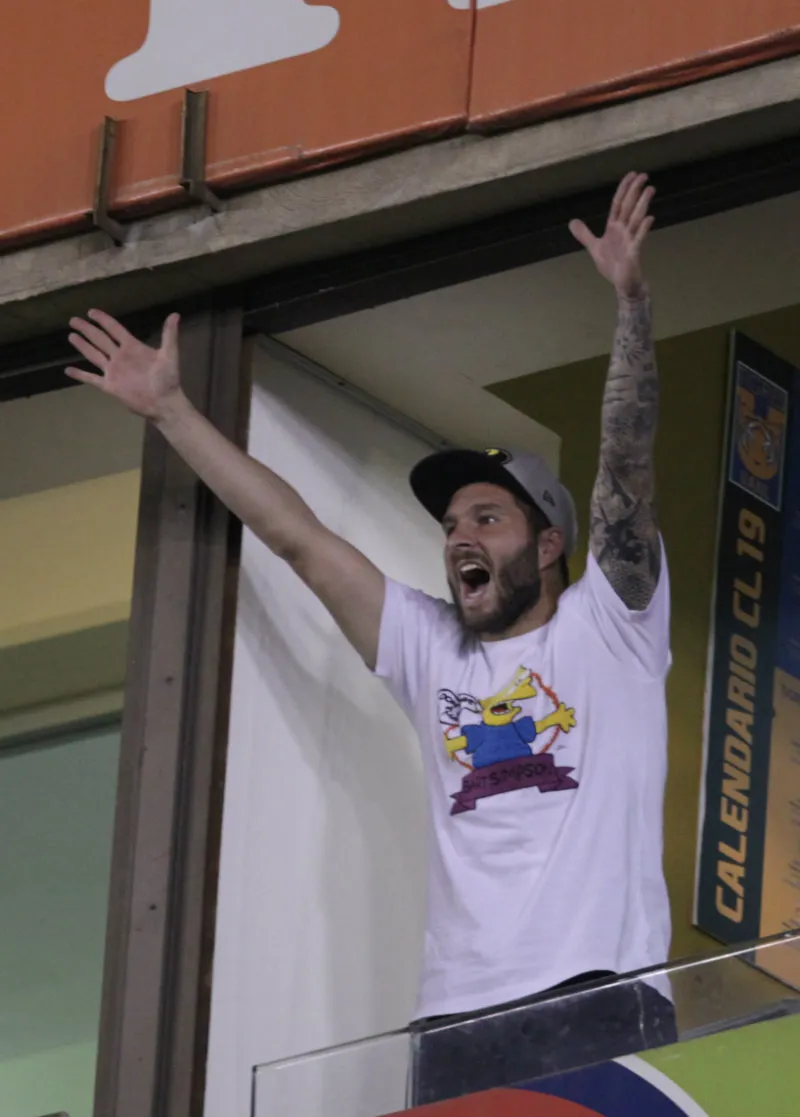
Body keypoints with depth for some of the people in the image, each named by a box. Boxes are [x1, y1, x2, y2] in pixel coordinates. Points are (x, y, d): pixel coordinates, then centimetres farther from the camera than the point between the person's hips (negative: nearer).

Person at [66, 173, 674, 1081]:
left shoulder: (606, 627, 13)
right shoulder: (430, 651, 25)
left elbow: (626, 465, 1)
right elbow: (295, 536, 25)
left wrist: (630, 300, -9)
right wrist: (169, 409, 25)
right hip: (456, 1013, 4)